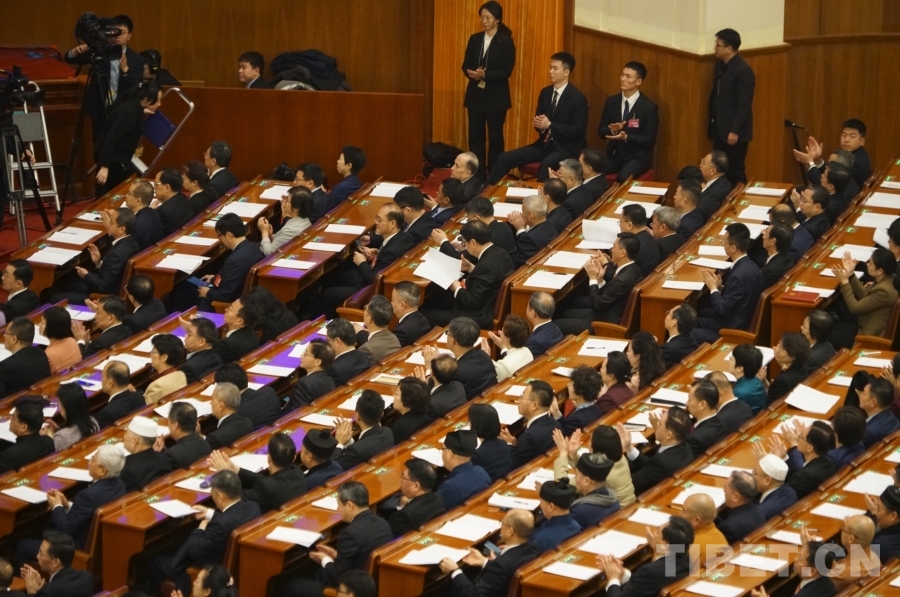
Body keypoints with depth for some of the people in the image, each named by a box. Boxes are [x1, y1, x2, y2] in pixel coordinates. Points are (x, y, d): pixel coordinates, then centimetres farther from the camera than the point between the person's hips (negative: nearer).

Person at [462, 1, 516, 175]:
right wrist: (471, 73, -13)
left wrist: (485, 74, -22)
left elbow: (506, 71, -11)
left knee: (495, 137, 3)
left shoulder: (506, 42, -6)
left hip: (496, 97, -5)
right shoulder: (475, 39, 9)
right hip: (476, 94, 5)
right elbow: (466, 65, 9)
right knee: (475, 136, 5)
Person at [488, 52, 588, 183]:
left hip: (566, 147, -7)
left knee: (546, 164, -40)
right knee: (505, 158, -6)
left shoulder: (577, 98, -12)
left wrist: (550, 125, -23)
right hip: (545, 144, 7)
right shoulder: (545, 92, 9)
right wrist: (538, 123, -10)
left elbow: (578, 130, -17)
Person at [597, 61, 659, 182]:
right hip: (614, 154, 4)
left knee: (623, 177, -35)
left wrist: (626, 137, -23)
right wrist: (612, 130, -15)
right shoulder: (611, 101, 6)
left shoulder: (649, 107, -7)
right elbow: (601, 131, 8)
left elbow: (650, 139, -8)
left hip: (637, 156, -4)